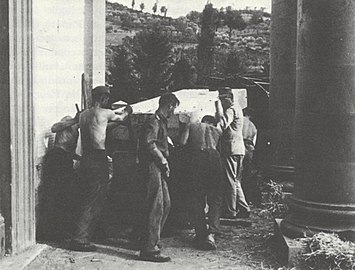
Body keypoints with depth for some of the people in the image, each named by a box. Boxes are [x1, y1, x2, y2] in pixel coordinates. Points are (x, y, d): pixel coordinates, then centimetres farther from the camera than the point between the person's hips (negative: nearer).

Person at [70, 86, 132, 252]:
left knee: (85, 199, 14)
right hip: (98, 160, -8)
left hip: (85, 159, 8)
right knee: (94, 202, -3)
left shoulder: (83, 114, 13)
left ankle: (80, 237, 18)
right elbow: (120, 118, 11)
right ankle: (80, 239, -3)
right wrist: (126, 112, 35)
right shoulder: (104, 113, -7)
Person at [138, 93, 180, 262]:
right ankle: (149, 249, -5)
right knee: (155, 208, -9)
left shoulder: (161, 122, 20)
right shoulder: (153, 122, -13)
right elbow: (150, 144, -25)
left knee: (165, 204, 17)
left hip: (158, 167, 11)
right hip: (151, 167, -11)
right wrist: (164, 161, -17)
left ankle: (153, 239, 29)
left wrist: (164, 162, 11)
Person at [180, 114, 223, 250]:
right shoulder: (217, 130, 28)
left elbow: (183, 142, 8)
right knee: (215, 199, 4)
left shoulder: (191, 125, 22)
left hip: (198, 158, -1)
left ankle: (201, 234, 7)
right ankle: (211, 233, -11)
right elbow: (219, 146, 15)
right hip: (214, 156, 1)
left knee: (198, 199, 8)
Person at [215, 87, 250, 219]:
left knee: (230, 181, -3)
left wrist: (218, 106, -21)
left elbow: (223, 124, -30)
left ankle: (231, 211, 3)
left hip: (231, 150, -10)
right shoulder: (237, 107, 19)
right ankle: (244, 208, 17)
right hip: (239, 149, 10)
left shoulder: (231, 110, -13)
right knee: (236, 181, 16)